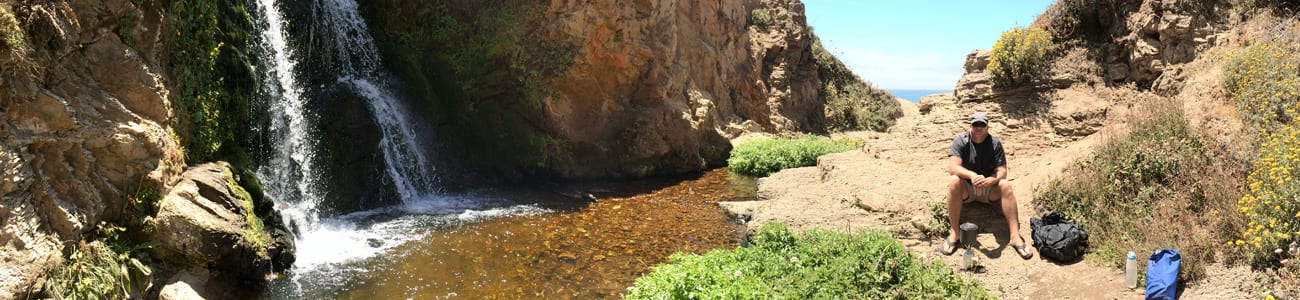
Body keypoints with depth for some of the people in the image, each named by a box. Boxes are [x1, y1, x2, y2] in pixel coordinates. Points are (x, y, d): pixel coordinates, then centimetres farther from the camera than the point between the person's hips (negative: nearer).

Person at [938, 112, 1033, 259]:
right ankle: (954, 233, -32)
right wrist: (972, 175, -42)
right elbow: (953, 167, -23)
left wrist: (990, 180, -37)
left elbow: (1002, 171, -13)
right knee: (954, 181, -33)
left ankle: (1015, 236, -31)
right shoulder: (960, 141, -9)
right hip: (966, 189, -1)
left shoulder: (995, 143, -5)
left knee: (1005, 185, -28)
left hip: (989, 189, 2)